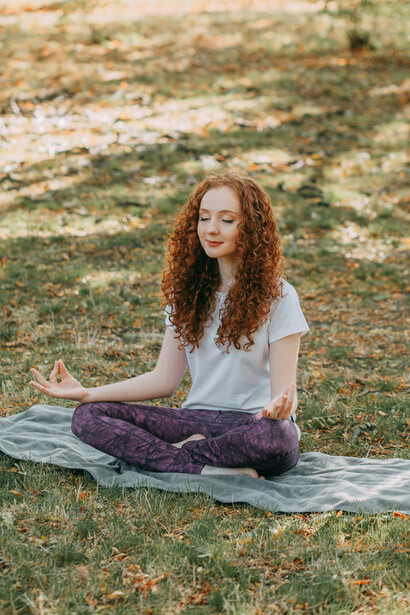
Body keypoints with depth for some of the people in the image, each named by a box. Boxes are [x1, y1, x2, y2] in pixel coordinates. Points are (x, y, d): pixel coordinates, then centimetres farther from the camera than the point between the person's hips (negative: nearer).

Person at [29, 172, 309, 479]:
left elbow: (283, 387, -11)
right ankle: (208, 468, -26)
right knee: (87, 416, -15)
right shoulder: (188, 290, 10)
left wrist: (280, 405, -37)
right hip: (199, 418, 4)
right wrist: (87, 393, -2)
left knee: (274, 436, -41)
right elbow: (165, 379, 9)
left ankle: (182, 453, -16)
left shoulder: (277, 295, -5)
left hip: (255, 421, -4)